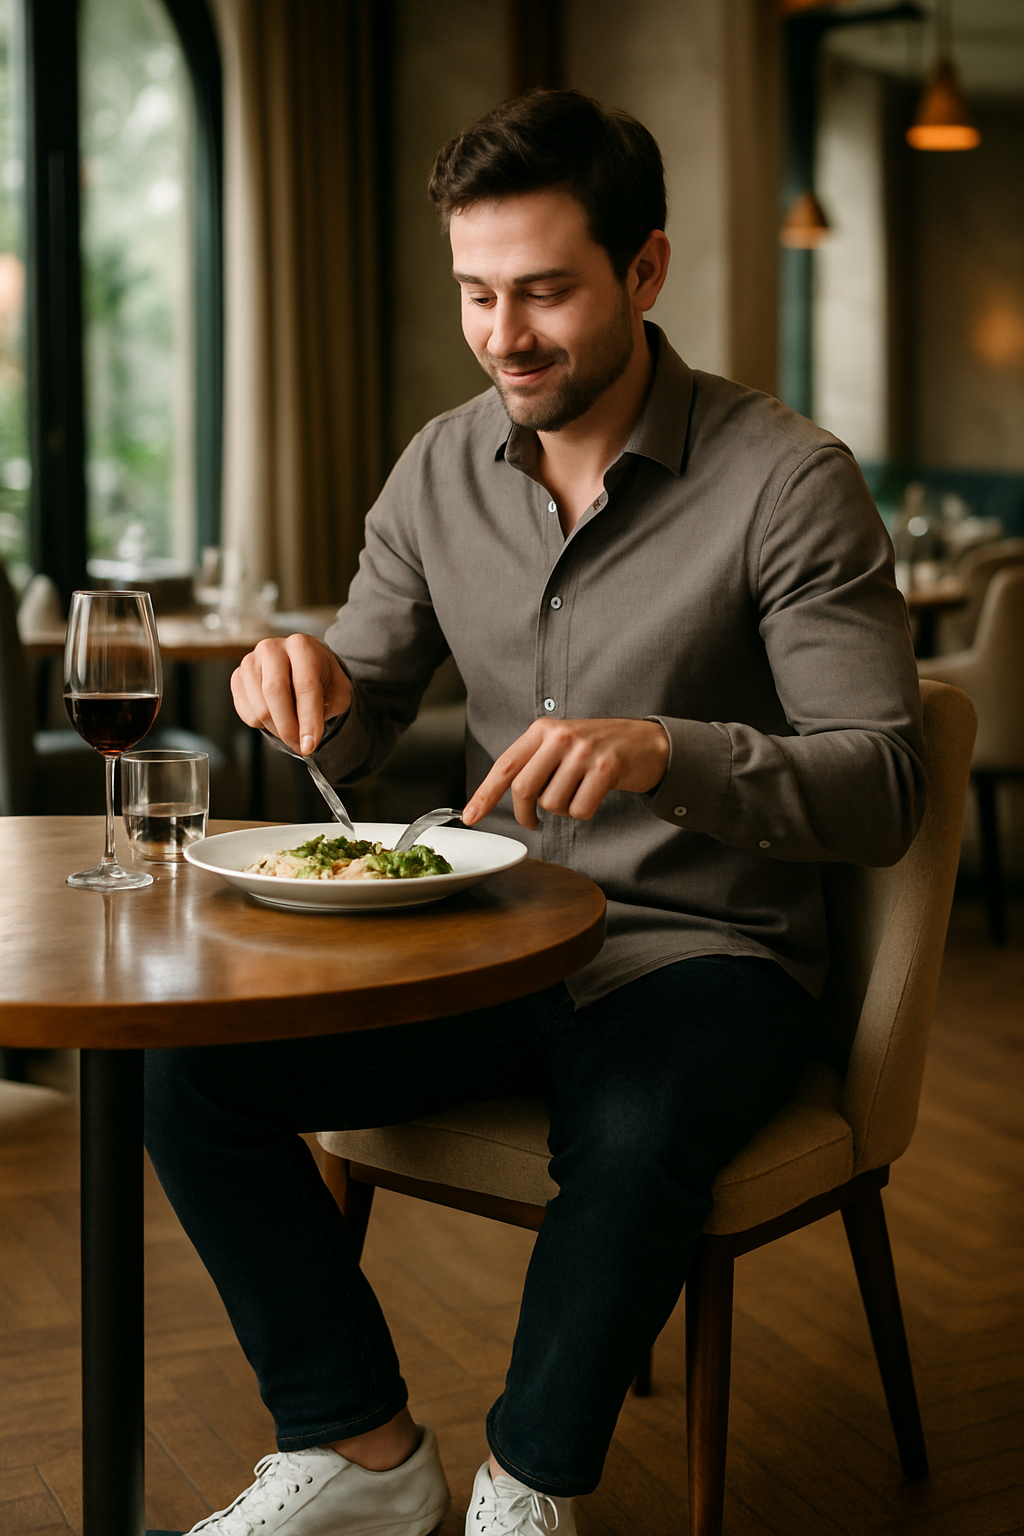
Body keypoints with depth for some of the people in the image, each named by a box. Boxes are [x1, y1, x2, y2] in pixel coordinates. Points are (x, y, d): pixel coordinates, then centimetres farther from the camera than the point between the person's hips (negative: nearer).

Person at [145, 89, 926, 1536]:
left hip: (703, 949, -5)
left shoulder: (788, 479, -12)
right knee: (191, 1065, -13)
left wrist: (664, 750, -33)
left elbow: (882, 788, -16)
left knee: (634, 1138, -37)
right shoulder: (443, 467, 5)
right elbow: (357, 741, 11)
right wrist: (313, 684, -14)